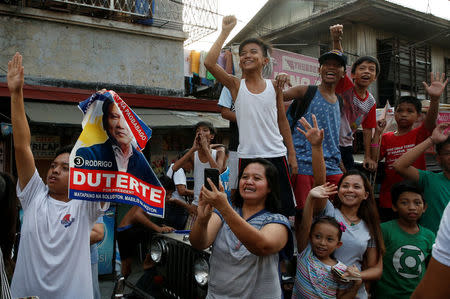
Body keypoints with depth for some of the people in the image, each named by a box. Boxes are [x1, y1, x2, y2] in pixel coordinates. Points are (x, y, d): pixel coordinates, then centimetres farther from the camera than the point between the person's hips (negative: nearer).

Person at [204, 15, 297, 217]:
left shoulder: (274, 86, 6)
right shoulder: (235, 85, 1)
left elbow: (282, 121, 12)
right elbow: (209, 63, -15)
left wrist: (291, 154, 10)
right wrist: (225, 32, -11)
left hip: (276, 155, 2)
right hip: (247, 156, -1)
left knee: (284, 208, 7)